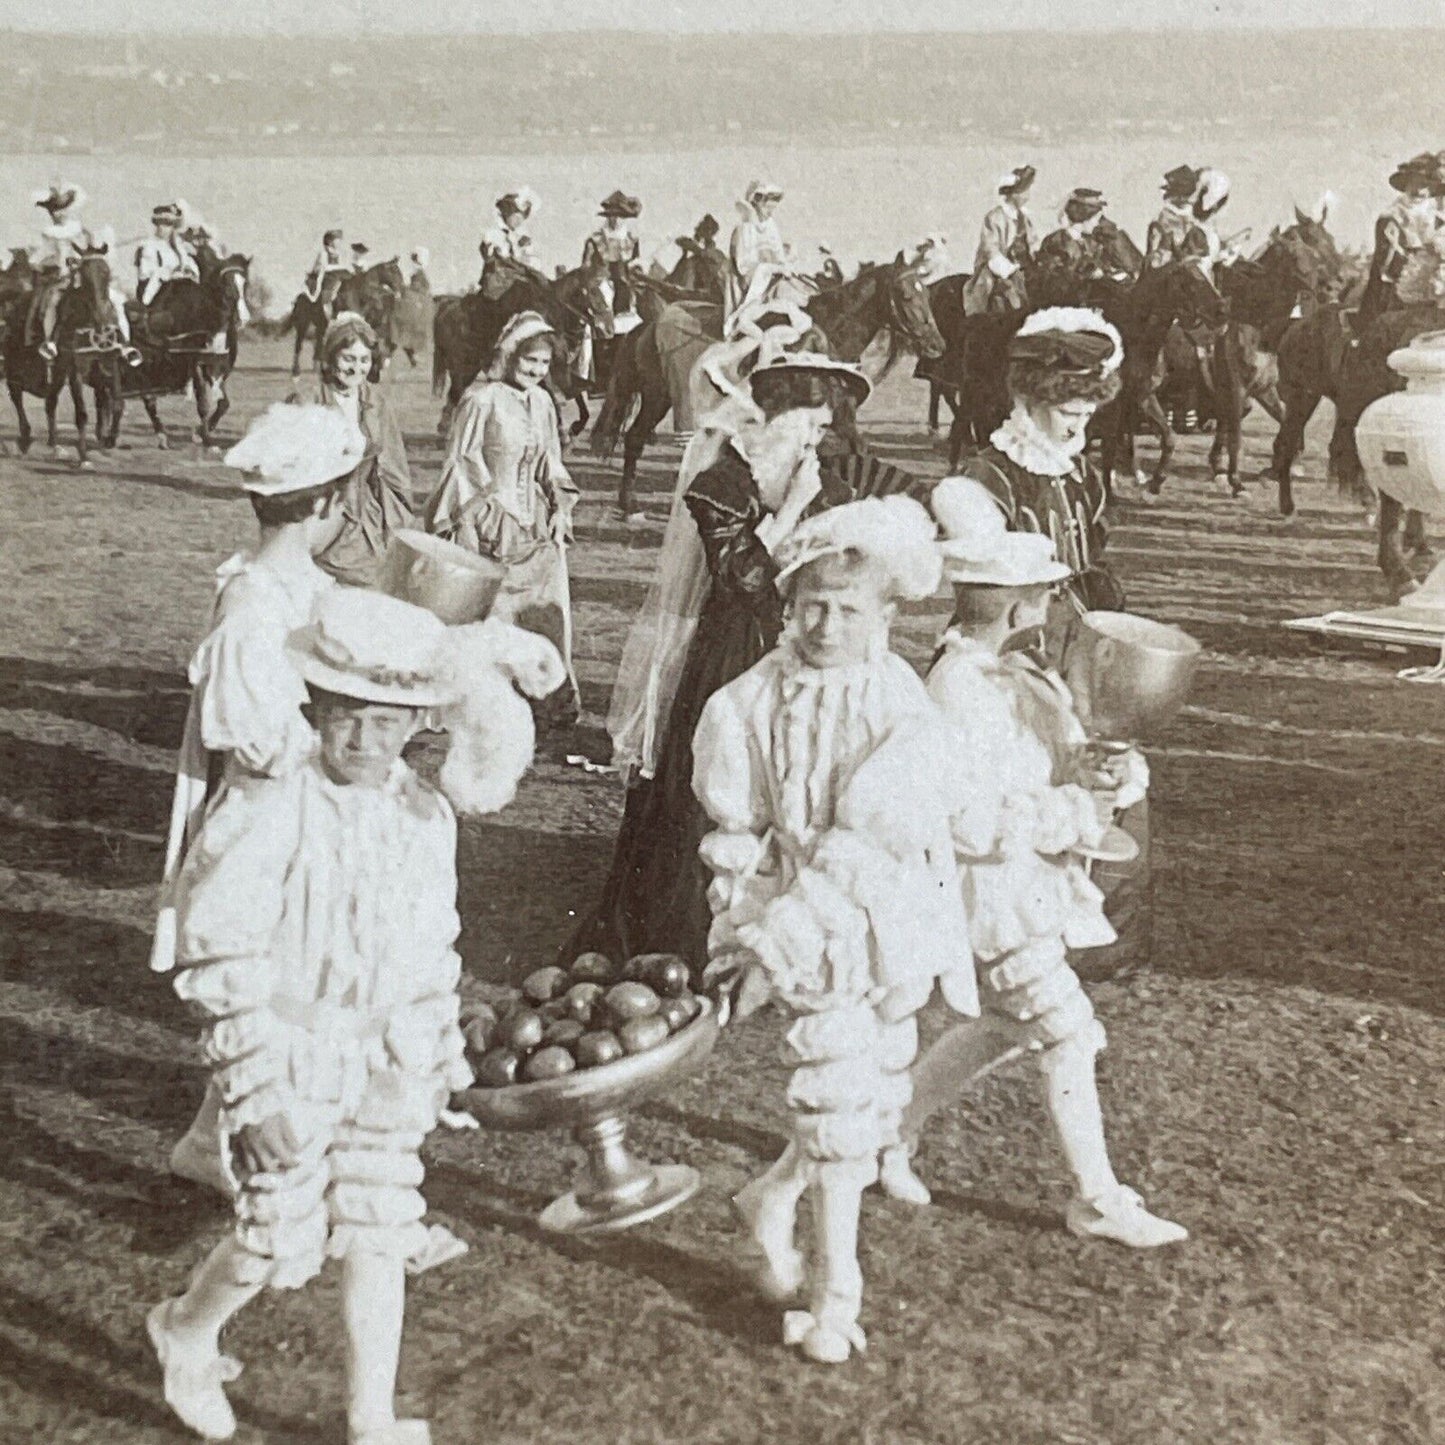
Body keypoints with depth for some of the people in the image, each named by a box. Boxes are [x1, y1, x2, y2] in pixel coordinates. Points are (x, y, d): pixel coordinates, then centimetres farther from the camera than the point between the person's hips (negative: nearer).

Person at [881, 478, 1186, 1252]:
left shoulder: (1019, 674, 7)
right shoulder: (957, 690, -23)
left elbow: (1067, 759, 12)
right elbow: (973, 823, -26)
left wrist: (1115, 773, -11)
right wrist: (1078, 808, -20)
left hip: (1032, 889, 10)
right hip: (992, 896, -10)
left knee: (1005, 1029, 21)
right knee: (1069, 1037, -1)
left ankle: (889, 1129, 35)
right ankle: (1098, 1200, 14)